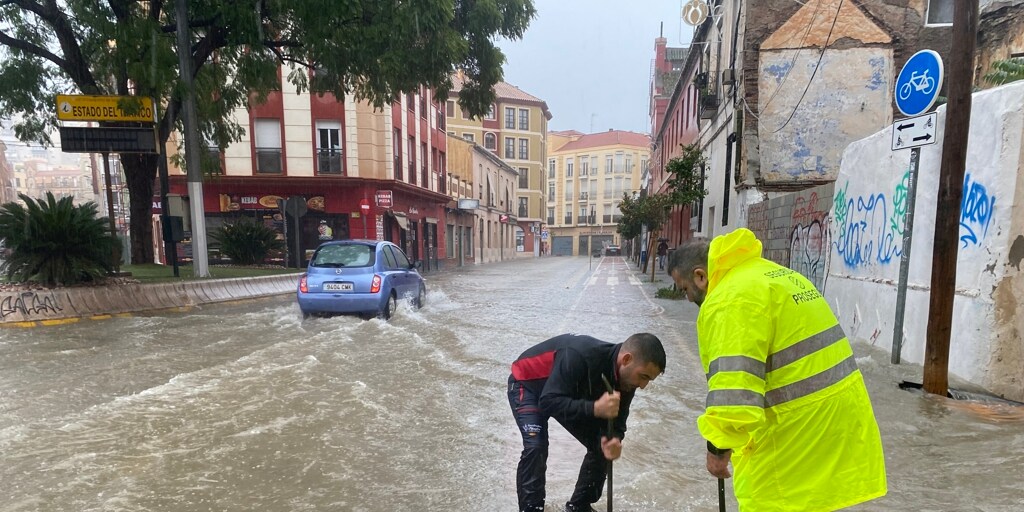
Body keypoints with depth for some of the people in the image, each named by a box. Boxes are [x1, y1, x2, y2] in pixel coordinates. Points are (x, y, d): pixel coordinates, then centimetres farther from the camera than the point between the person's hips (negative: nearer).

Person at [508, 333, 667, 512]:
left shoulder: (626, 379, -18)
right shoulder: (579, 356, -42)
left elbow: (615, 421, -11)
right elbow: (549, 402, -41)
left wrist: (613, 440, -33)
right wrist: (595, 409, -50)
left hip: (571, 394, 7)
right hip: (527, 384, -6)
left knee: (601, 446, 2)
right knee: (536, 447, -26)